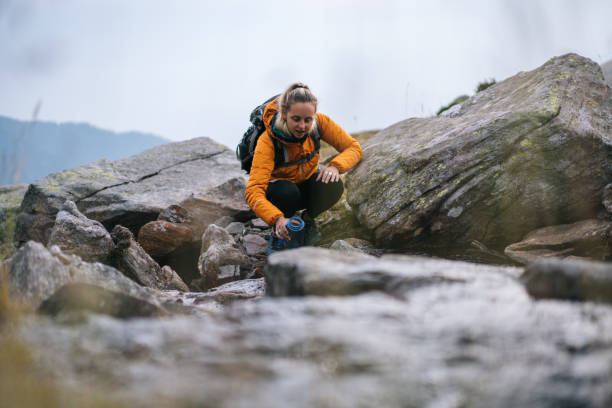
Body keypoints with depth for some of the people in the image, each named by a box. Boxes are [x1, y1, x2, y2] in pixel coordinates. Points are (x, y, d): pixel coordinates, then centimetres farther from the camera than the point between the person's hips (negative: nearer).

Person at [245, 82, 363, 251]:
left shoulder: (318, 122, -22)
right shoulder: (267, 141, -33)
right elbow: (253, 192, -41)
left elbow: (354, 147, -15)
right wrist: (277, 219, -59)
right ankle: (278, 231, -7)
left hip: (307, 183, 3)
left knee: (333, 186, -30)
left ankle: (308, 219, 0)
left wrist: (335, 166, -37)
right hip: (278, 185, -3)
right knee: (288, 192, -38)